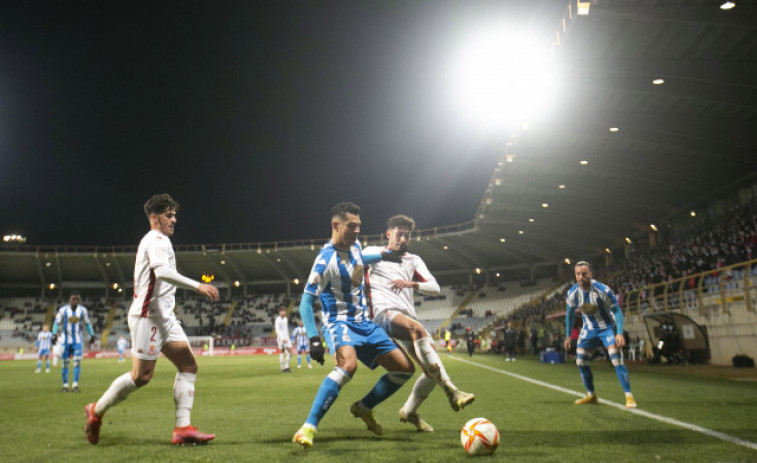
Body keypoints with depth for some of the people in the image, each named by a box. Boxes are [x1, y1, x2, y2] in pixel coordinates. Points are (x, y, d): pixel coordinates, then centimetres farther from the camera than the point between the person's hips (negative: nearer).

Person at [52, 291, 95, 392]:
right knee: (65, 363, 2)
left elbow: (87, 323, 11)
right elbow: (57, 323, -3)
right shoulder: (63, 310, -6)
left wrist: (92, 334, 7)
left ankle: (75, 385, -5)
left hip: (77, 341, 1)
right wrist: (54, 334, -18)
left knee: (77, 362, -9)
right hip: (65, 340, -1)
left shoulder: (82, 310, 0)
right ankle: (65, 385, 13)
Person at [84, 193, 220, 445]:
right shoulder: (157, 239, -9)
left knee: (188, 365, 0)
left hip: (164, 316, 10)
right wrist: (197, 286, -33)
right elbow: (161, 270, -28)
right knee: (141, 375, -4)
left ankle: (183, 428, -3)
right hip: (149, 315, -10)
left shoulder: (154, 241, 22)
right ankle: (96, 410, 19)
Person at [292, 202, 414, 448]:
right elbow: (306, 302, -22)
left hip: (364, 323, 8)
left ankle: (363, 408, 22)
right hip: (339, 322, -8)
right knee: (349, 363, -39)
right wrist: (314, 339, -30)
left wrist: (383, 256, 29)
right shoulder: (326, 260, -20)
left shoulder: (354, 245, 4)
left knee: (405, 368, 4)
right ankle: (308, 428, -30)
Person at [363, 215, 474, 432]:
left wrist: (410, 283, -9)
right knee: (417, 328, -37)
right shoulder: (371, 253, 13)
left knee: (433, 369, -3)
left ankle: (409, 412, 21)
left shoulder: (413, 260, 21)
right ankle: (451, 391, -40)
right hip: (384, 313, -5)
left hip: (408, 318, 6)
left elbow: (435, 288, 9)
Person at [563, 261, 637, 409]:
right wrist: (568, 336, 7)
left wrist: (620, 334, -28)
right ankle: (591, 395, 21)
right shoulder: (572, 292, -12)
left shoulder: (603, 290, -25)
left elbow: (617, 311, -17)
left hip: (607, 327, -5)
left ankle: (629, 396, -7)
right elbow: (570, 313, 5)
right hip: (588, 330, 5)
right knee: (581, 362, 4)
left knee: (616, 360, -18)